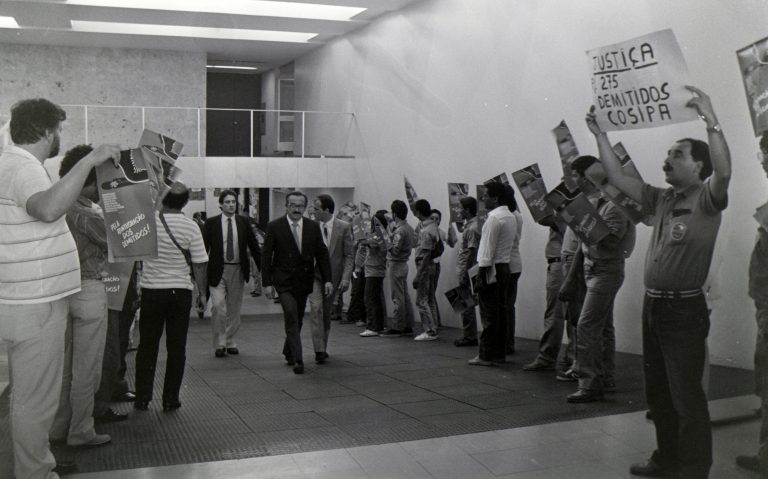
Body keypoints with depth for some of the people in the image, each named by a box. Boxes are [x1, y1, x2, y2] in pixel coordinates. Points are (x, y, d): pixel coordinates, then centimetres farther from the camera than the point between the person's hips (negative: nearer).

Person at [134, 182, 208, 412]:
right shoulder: (191, 227, -8)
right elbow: (200, 264, -6)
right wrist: (202, 293, 4)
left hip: (151, 291, 1)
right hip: (180, 291, -1)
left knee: (147, 346, 11)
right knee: (176, 347, 7)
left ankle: (142, 398, 16)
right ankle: (170, 400, 11)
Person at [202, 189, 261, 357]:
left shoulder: (243, 222, 5)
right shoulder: (211, 223, 0)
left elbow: (254, 246, 10)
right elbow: (203, 247, 0)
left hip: (237, 270, 2)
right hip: (218, 271, -2)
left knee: (234, 309, 9)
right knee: (218, 307, -12)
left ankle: (230, 342, 24)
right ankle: (219, 344, 1)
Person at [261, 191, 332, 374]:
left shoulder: (313, 227, 4)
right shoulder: (274, 227, -4)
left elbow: (322, 254, 6)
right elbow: (266, 256, -3)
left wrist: (327, 279, -1)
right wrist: (267, 283, -7)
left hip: (304, 281, 4)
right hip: (284, 281, -4)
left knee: (297, 319, 11)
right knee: (291, 316, -15)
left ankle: (288, 352, 32)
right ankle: (297, 359, -14)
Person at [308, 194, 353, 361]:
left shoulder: (344, 227, -3)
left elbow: (348, 255, -3)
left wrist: (345, 278, -11)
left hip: (334, 277, 0)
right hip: (314, 275, 0)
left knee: (327, 314, 9)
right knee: (316, 309, -17)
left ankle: (323, 348, 26)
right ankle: (319, 350, -15)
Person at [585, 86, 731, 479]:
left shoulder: (706, 200, -8)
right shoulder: (662, 200, 12)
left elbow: (723, 171, -29)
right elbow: (618, 178, 14)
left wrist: (710, 120, -34)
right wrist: (600, 135, 12)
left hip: (684, 310, -8)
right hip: (653, 305, 8)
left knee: (687, 397, -3)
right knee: (658, 392, 17)